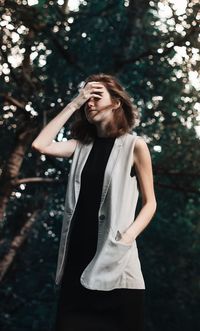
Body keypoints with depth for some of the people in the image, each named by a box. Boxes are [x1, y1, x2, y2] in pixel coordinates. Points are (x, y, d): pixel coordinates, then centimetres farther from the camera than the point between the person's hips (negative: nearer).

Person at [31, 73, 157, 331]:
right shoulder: (82, 145, 12)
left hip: (113, 256, -4)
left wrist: (128, 237, -16)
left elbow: (149, 203, 1)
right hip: (77, 252, 4)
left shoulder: (134, 146, 0)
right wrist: (73, 104, 0)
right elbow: (40, 145, -3)